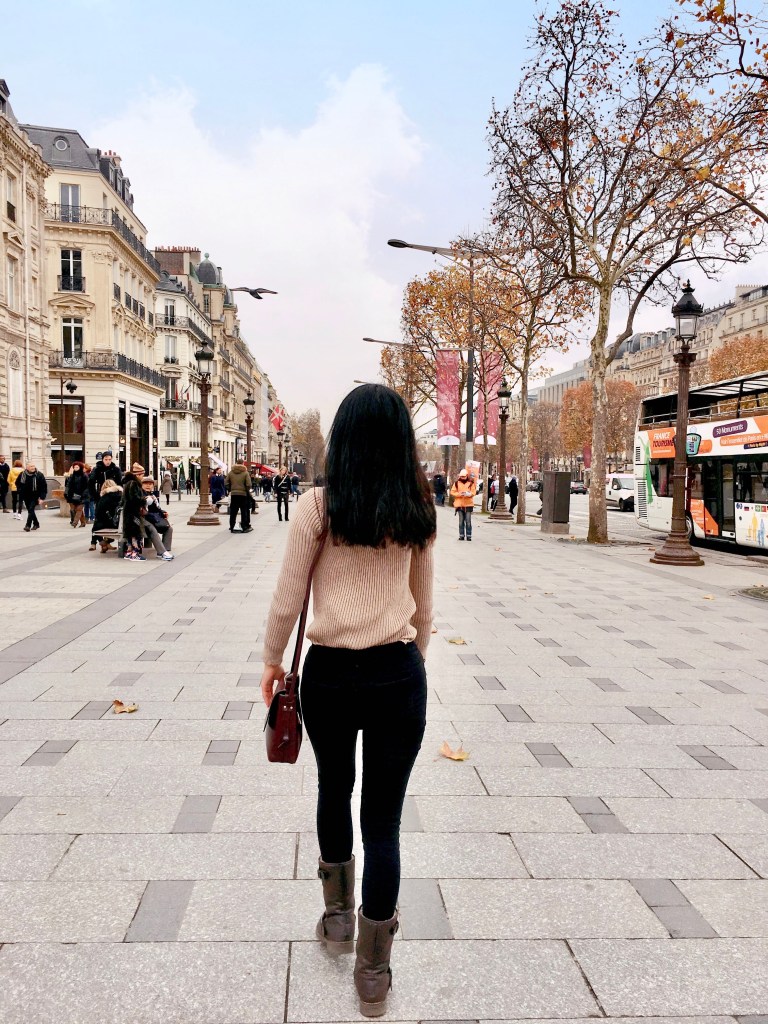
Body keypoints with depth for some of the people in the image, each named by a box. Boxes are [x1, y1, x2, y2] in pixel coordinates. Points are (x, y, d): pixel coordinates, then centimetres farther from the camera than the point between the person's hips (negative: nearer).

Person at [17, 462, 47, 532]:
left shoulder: (39, 475, -11)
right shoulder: (22, 475, -1)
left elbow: (44, 487, -8)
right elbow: (17, 483, 18)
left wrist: (42, 497, -13)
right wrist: (20, 491, 6)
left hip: (35, 496, -4)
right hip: (26, 496, 4)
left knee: (31, 510, -16)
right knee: (30, 510, 12)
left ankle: (28, 526, -17)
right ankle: (36, 524, 28)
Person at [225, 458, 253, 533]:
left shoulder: (230, 472, 3)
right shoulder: (245, 473, -7)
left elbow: (226, 483, 2)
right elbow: (248, 485, -12)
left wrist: (230, 490, 14)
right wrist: (247, 491, 5)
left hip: (233, 494, 3)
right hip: (243, 494, -3)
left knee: (233, 512, 9)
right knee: (244, 511, 4)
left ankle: (232, 527, 11)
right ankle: (245, 527, 4)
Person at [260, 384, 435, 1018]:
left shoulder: (319, 505, -9)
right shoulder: (418, 511, 0)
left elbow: (288, 599, -4)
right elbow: (423, 606, 9)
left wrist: (273, 661, 11)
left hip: (329, 672, -1)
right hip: (398, 674, 1)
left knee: (334, 791, 24)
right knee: (383, 819, 10)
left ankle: (338, 918, 43)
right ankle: (374, 973, 22)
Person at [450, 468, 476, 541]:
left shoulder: (471, 482, 2)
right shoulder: (457, 482, 4)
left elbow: (474, 491, -1)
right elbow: (452, 492, 1)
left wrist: (469, 494, -21)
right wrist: (459, 494, -15)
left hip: (468, 504, -1)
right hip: (459, 504, 1)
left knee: (468, 521, -1)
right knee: (461, 520, 6)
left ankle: (469, 535, 3)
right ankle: (461, 535, 12)